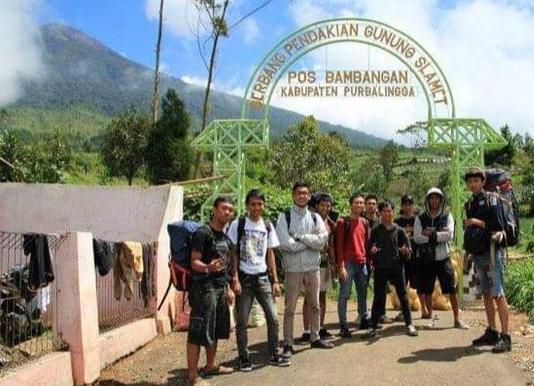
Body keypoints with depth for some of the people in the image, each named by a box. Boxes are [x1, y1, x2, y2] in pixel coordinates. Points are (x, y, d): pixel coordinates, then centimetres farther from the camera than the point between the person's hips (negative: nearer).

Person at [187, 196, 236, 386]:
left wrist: (228, 288, 20)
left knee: (217, 329, 16)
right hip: (204, 288, -9)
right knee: (198, 332, -6)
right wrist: (208, 268, -36)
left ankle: (210, 366, 31)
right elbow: (194, 262, -17)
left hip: (220, 288, 9)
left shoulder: (225, 237, 15)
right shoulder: (202, 233, -11)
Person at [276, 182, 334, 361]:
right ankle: (288, 344, 12)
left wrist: (299, 236, -16)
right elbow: (284, 243, -18)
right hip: (293, 269, -4)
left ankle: (315, 338, 31)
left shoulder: (315, 217, 5)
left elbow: (322, 241, -10)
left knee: (315, 305, 16)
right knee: (290, 308, 2)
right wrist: (311, 239, -11)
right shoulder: (285, 217, -5)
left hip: (313, 267, 4)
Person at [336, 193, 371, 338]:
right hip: (348, 263, -5)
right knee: (344, 295, -3)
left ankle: (364, 319, 29)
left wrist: (369, 261, 12)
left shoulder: (365, 222, 11)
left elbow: (367, 243, 16)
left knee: (363, 293, 14)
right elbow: (339, 245, -8)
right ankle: (343, 326, 0)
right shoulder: (343, 222, -5)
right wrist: (341, 265, -14)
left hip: (362, 263, 6)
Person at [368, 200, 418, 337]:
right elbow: (370, 250, 7)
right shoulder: (376, 231, 5)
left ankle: (409, 324, 13)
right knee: (378, 298, 4)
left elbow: (408, 251, 6)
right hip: (380, 269, 0)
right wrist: (372, 252, -15)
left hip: (397, 268, 0)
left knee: (403, 296, 4)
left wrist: (405, 251, -16)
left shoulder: (399, 231, 5)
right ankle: (373, 326, 9)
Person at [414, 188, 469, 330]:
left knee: (452, 290, 0)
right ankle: (430, 318, 23)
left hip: (443, 258, -1)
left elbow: (450, 235, -13)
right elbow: (417, 238, -10)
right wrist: (439, 234, -12)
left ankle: (457, 319, 10)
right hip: (426, 260, 1)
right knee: (427, 291, 8)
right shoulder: (420, 219, 3)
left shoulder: (447, 217, 3)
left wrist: (430, 234, -14)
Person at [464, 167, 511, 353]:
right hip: (478, 254, 7)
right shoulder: (469, 204, 15)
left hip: (492, 252, -7)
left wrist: (478, 222, -13)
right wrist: (469, 249, 13)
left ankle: (505, 337, -8)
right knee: (486, 295, 12)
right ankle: (492, 332, 20)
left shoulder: (492, 200, -6)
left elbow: (499, 226, -11)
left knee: (498, 295, -9)